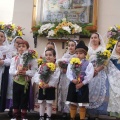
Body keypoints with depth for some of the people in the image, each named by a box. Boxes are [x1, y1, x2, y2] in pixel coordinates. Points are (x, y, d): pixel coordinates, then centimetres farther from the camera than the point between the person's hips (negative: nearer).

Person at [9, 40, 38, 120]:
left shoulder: (31, 59, -6)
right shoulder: (15, 58, 3)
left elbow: (34, 71, -14)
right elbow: (11, 71, -4)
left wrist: (25, 72, -27)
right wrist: (17, 72, -23)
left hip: (26, 82, -2)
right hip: (16, 82, 2)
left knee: (25, 100, 8)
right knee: (16, 99, 10)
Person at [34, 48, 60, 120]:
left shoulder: (56, 67, -7)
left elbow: (56, 79, -16)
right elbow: (36, 76, -4)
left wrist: (48, 85, -23)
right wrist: (40, 83, -18)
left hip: (50, 88, -3)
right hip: (42, 88, 3)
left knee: (49, 104, 6)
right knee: (42, 103, 12)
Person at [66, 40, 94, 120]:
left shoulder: (88, 64, -4)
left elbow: (89, 76, -13)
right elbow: (68, 73, -2)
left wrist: (82, 83, -19)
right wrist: (73, 80, -19)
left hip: (83, 86, -3)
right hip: (73, 85, 3)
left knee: (82, 105, 4)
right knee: (72, 104, 12)